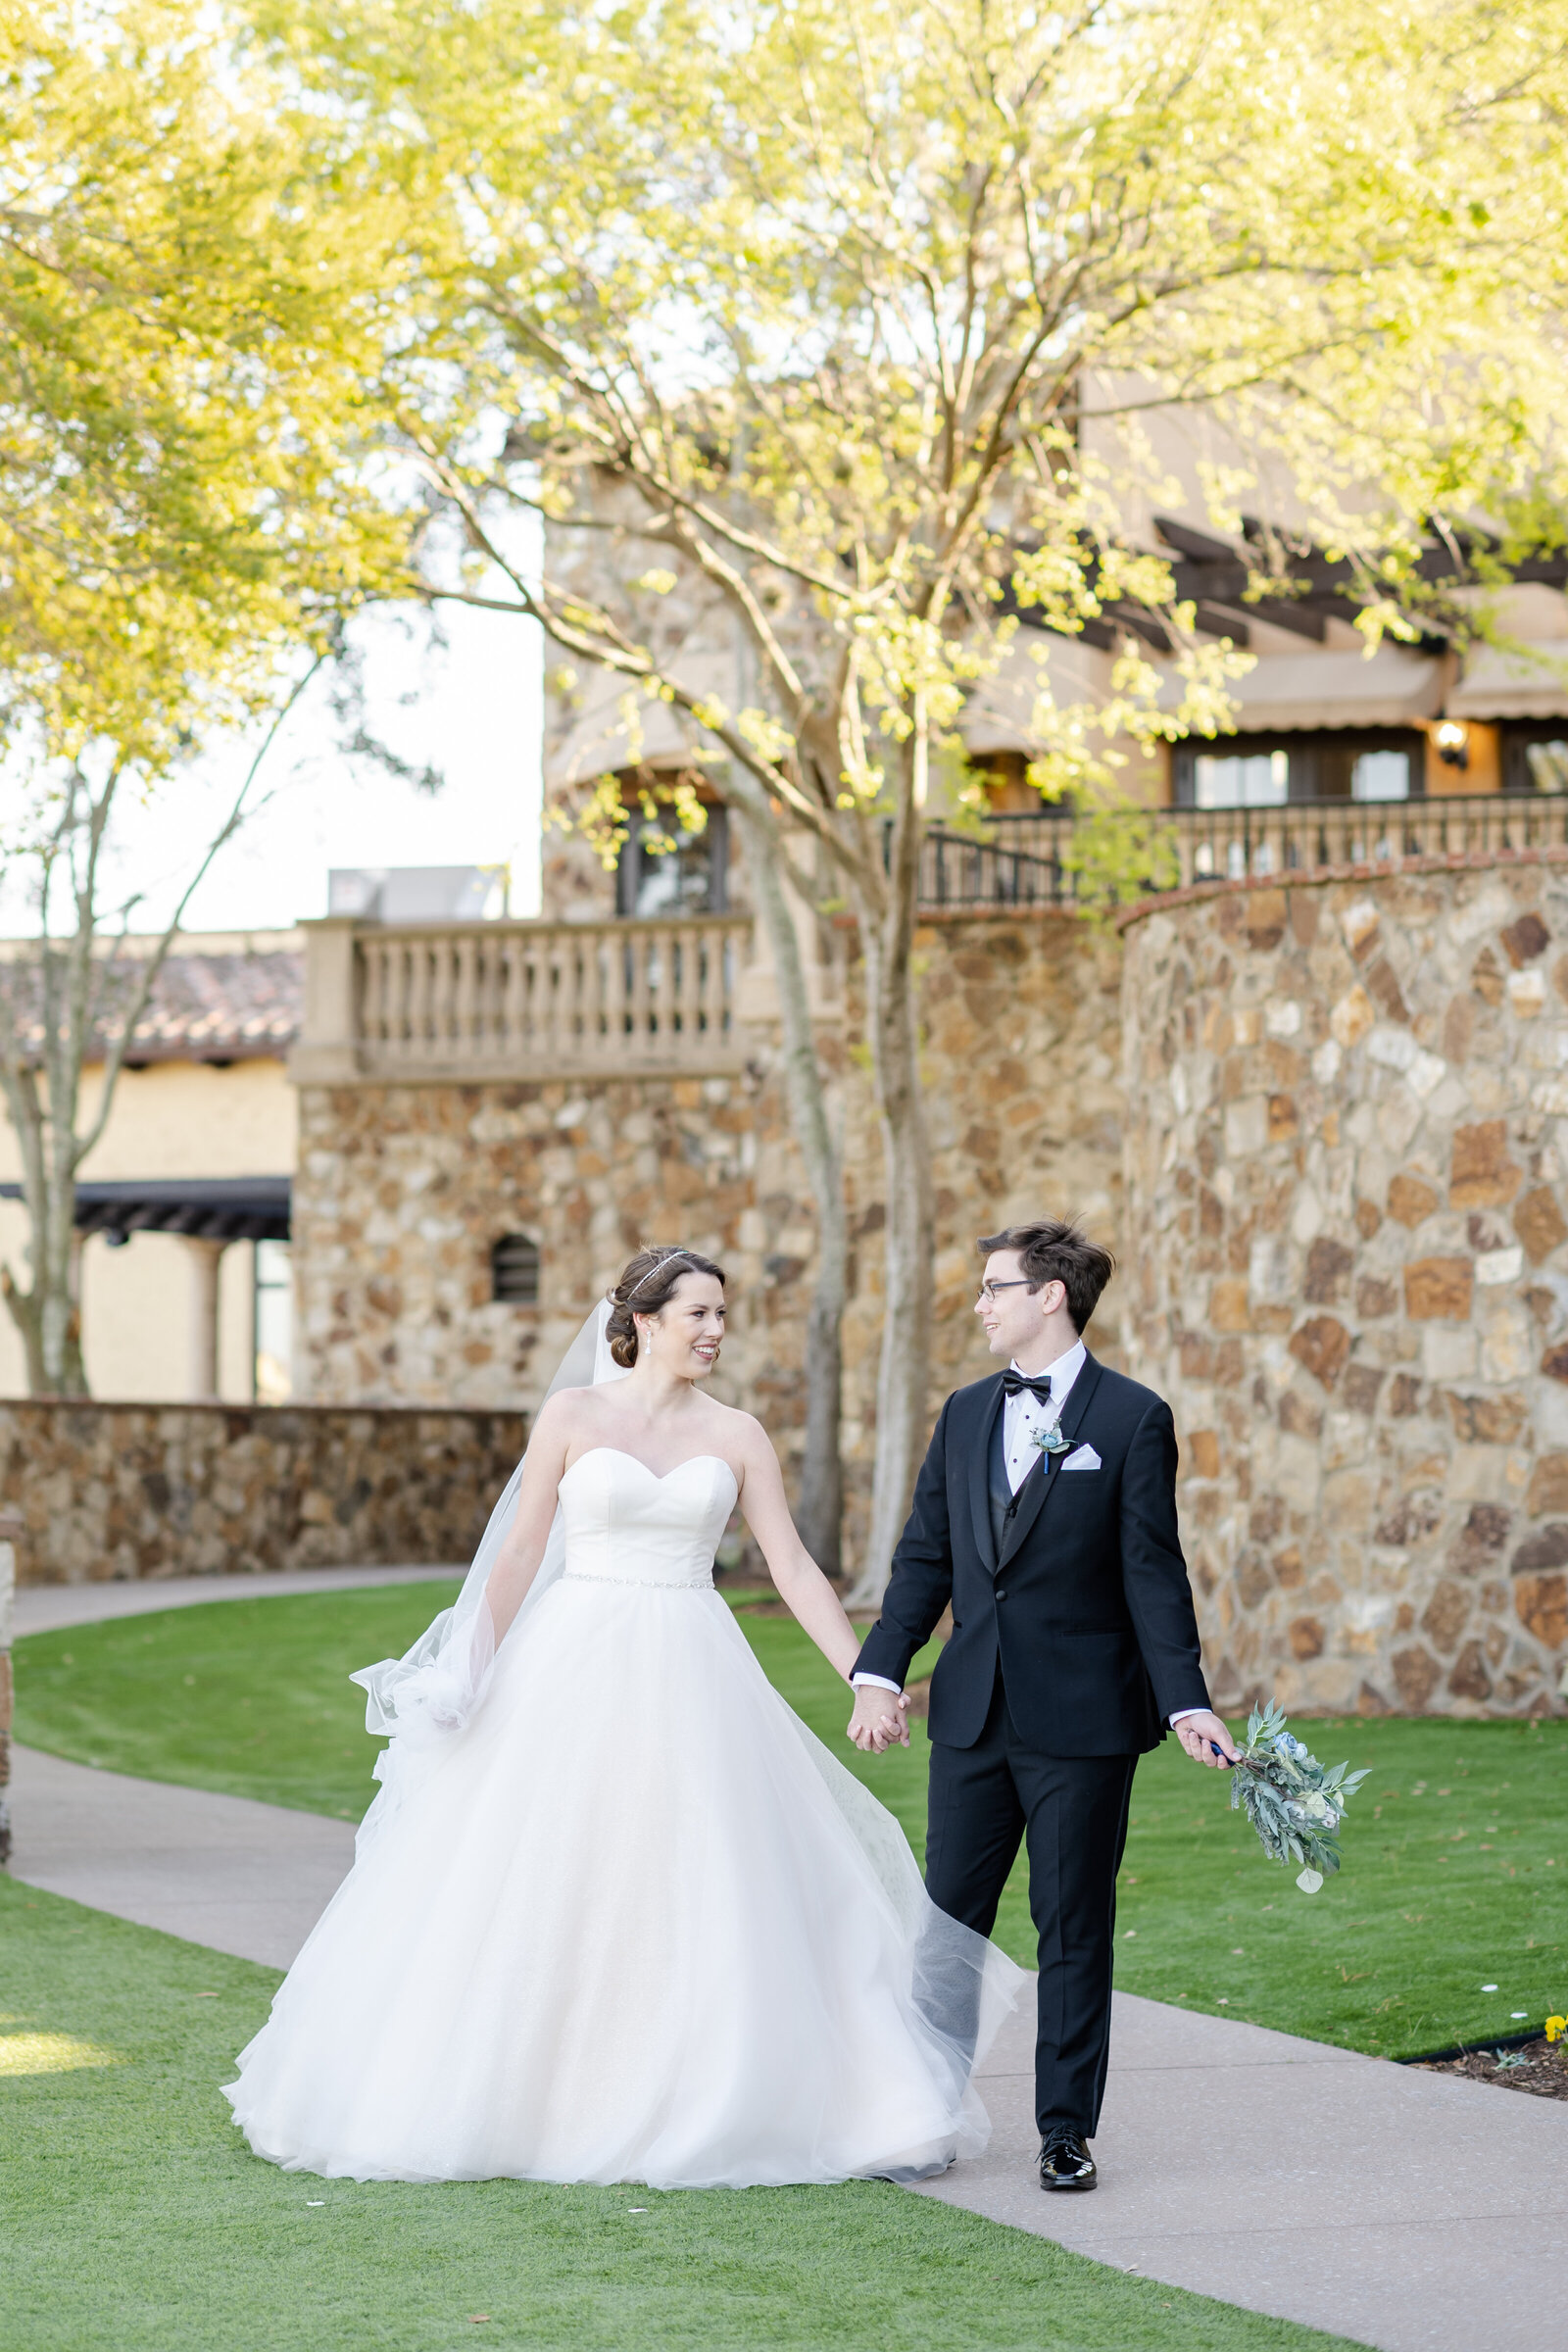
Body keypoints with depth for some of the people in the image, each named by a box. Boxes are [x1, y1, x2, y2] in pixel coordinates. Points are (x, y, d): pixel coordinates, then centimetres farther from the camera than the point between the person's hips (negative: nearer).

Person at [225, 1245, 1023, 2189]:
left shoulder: (737, 1436, 5)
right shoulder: (573, 1416, 1)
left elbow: (795, 1568, 2)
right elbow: (519, 1554, 2)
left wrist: (867, 1679, -6)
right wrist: (471, 1672, -5)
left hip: (690, 1681, 2)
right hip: (574, 1671, -2)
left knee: (708, 1895, 1)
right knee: (537, 1892, 1)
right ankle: (497, 2099, 12)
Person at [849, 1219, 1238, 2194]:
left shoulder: (1132, 1418, -4)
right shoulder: (966, 1414, 11)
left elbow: (1154, 1573, -7)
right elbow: (926, 1557, 12)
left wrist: (1186, 1702, -14)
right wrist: (881, 1672, 0)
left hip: (1083, 1716, -5)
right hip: (974, 1711, 5)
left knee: (1075, 1928, 4)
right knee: (948, 1919, 8)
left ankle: (1068, 2130, 12)